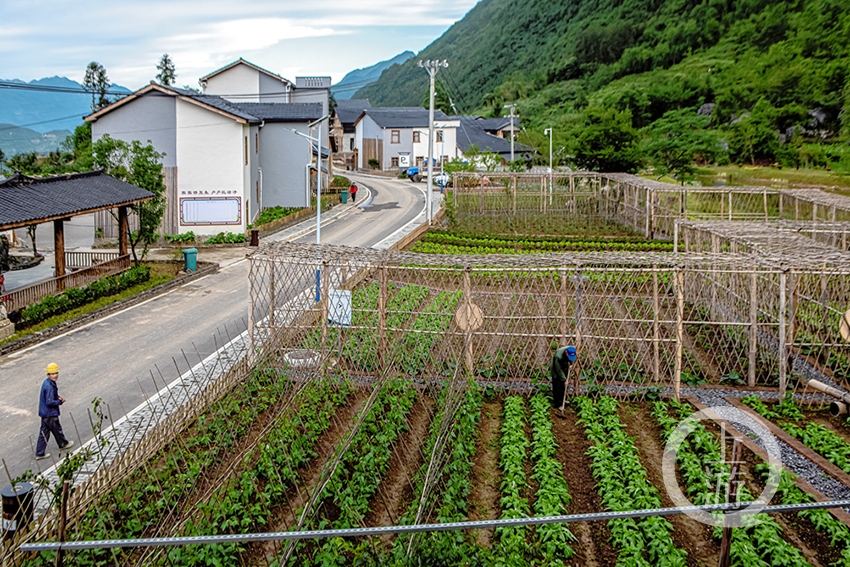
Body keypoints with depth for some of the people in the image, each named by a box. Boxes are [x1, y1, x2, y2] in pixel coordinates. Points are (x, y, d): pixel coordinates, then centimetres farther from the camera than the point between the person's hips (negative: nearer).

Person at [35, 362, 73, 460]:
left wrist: (59, 397, 2)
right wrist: (60, 402, -12)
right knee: (57, 429, 15)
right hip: (50, 414, -9)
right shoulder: (49, 386, -26)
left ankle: (40, 453, 15)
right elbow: (49, 402, -28)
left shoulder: (47, 382, 5)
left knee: (44, 432, 12)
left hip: (44, 412, 9)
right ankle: (63, 444, 38)